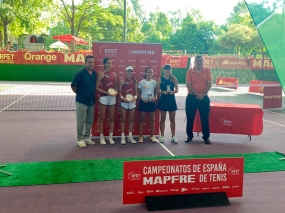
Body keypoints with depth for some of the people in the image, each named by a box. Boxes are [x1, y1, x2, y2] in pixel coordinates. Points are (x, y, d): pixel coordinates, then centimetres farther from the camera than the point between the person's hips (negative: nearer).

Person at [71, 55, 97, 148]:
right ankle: (80, 139, 11)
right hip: (82, 101, -6)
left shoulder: (95, 73, 5)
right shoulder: (80, 73, -13)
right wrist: (80, 94, 2)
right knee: (81, 122, 1)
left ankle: (87, 137, 25)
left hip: (91, 101, 6)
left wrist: (92, 95, 8)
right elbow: (73, 86, -10)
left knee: (90, 121, 13)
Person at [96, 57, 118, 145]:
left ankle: (110, 137, 16)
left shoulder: (114, 74, 9)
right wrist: (106, 92, -17)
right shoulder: (101, 74, -6)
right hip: (104, 97, -5)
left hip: (112, 98, 5)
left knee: (111, 118, 8)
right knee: (102, 118, 2)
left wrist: (116, 92, -5)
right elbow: (97, 87, -8)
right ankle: (102, 137, 9)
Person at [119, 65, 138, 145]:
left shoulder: (135, 81, 5)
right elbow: (119, 91, -3)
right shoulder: (122, 80, -3)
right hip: (124, 102, -3)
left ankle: (130, 136, 16)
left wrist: (135, 97, -12)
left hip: (132, 102, 3)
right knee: (123, 119, 2)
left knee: (131, 119, 8)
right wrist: (123, 98, -19)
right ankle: (123, 137, 7)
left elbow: (136, 91, 7)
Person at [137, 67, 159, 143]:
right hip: (143, 102, -2)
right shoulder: (141, 82, -3)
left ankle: (152, 136, 16)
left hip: (151, 102, 2)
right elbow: (138, 93, 1)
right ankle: (141, 136, 11)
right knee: (142, 119, 4)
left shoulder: (154, 82, 3)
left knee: (152, 119, 7)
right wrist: (142, 99, -14)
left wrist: (155, 98, -10)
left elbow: (155, 92, 9)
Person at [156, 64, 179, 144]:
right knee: (163, 119, 7)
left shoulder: (174, 79, 2)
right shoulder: (160, 79, -2)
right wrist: (163, 92, -20)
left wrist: (173, 92, -18)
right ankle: (162, 136, 16)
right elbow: (157, 90, -2)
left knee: (172, 119, 7)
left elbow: (177, 89, 2)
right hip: (163, 100, -1)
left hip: (171, 100, 1)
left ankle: (173, 136, 15)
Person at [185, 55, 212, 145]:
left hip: (204, 98, 1)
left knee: (205, 118, 3)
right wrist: (197, 94, -16)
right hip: (191, 97, 0)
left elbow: (209, 84, -3)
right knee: (190, 118, 5)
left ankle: (206, 137, 13)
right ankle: (189, 136, 17)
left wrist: (202, 94, -13)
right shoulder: (190, 71, -1)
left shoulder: (207, 71, 3)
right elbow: (188, 85, -9)